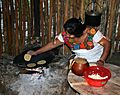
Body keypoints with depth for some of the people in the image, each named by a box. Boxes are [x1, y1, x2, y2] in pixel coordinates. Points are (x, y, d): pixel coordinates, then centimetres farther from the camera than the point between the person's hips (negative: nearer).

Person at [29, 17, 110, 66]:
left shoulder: (92, 32, -29)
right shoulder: (65, 35, -17)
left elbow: (107, 44, -21)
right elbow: (53, 44, -5)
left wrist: (101, 61, -31)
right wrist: (36, 52, -6)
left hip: (96, 62, -3)